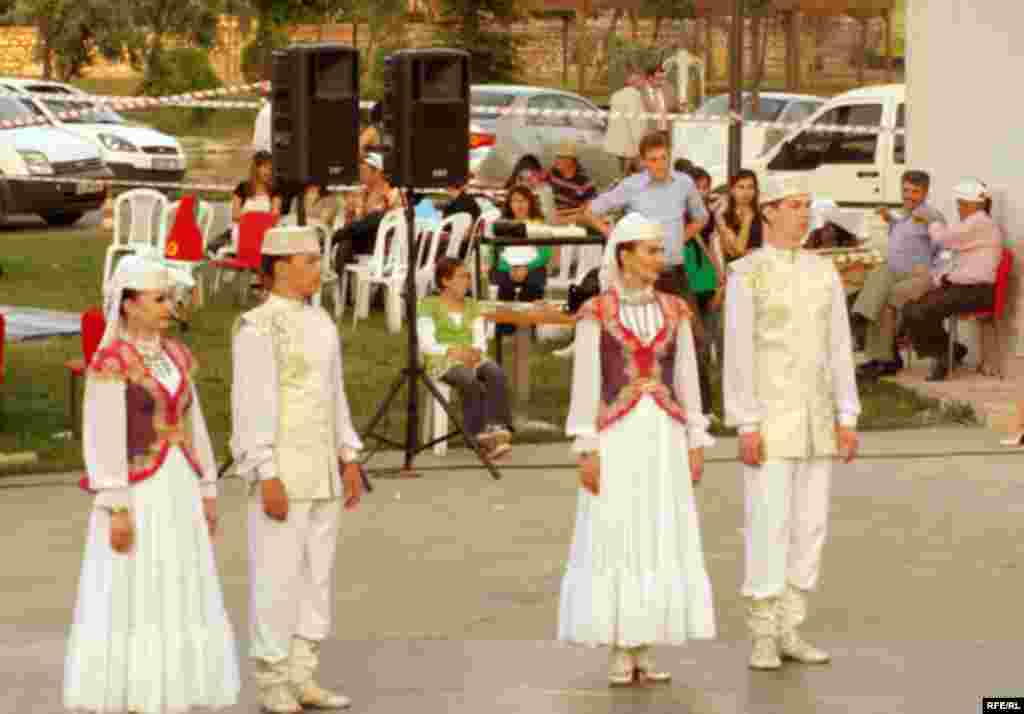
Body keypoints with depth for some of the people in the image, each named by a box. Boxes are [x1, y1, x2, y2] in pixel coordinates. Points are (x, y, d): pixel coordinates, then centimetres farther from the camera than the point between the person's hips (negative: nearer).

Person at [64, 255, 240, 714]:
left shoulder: (175, 357, 12)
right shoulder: (110, 362, -12)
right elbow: (104, 440, -15)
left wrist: (206, 494, 14)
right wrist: (117, 510, -19)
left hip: (179, 491, 8)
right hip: (135, 496, -8)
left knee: (177, 603, 8)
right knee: (129, 607, -4)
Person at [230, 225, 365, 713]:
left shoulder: (320, 322, 12)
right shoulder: (258, 328, -13)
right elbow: (251, 406, -16)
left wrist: (350, 459, 12)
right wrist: (267, 477, -20)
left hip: (323, 470, 8)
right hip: (281, 470, -8)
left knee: (317, 576, 9)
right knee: (277, 578, -4)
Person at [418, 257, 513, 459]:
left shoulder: (472, 306, 21)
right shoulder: (429, 306, 6)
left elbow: (480, 339, 11)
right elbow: (426, 344, -5)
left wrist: (476, 350, -13)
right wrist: (453, 351, -21)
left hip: (471, 358, 4)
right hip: (443, 361, -4)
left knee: (497, 373, -30)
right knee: (470, 380, -37)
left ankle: (497, 429, -41)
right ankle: (481, 435, -36)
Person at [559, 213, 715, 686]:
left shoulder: (674, 310, 8)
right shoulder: (596, 313, -3)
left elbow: (687, 379, 10)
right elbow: (585, 384, -4)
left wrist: (696, 441, 5)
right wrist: (586, 449, -10)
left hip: (664, 436, 4)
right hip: (616, 436, -4)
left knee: (663, 541, 3)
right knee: (614, 541, -2)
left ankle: (644, 651, 10)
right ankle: (619, 653, 7)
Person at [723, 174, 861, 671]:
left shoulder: (824, 271, 8)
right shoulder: (745, 275, -9)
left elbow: (839, 348, 8)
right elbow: (738, 354, -12)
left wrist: (847, 419, 3)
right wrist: (746, 428, -17)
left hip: (815, 418, 6)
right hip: (768, 417, -5)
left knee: (809, 525, 5)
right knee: (767, 527, -6)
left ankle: (789, 633, 13)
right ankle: (763, 639, 3)